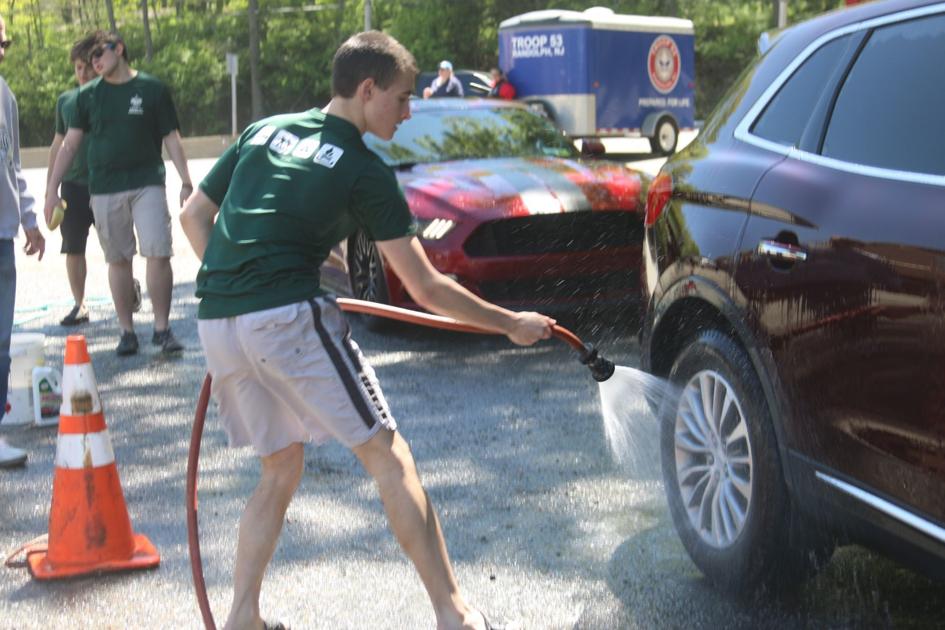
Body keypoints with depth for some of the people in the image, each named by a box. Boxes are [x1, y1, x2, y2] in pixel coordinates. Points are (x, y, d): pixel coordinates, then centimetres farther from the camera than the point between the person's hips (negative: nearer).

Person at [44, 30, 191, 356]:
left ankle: (162, 328, -2)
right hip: (104, 189, 2)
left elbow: (172, 139, 4)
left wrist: (186, 183, -1)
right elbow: (69, 145, 10)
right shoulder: (88, 95, 8)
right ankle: (127, 332, 12)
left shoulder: (152, 89, 2)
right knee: (118, 260, 5)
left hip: (148, 184, -2)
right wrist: (52, 189, 4)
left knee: (158, 254, -11)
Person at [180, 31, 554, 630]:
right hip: (291, 316, -6)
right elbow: (426, 289, -1)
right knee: (388, 456, 2)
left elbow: (194, 215, 19)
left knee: (281, 466, 21)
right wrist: (511, 323, 9)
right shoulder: (365, 171, 0)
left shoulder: (264, 130, 17)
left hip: (216, 323, 7)